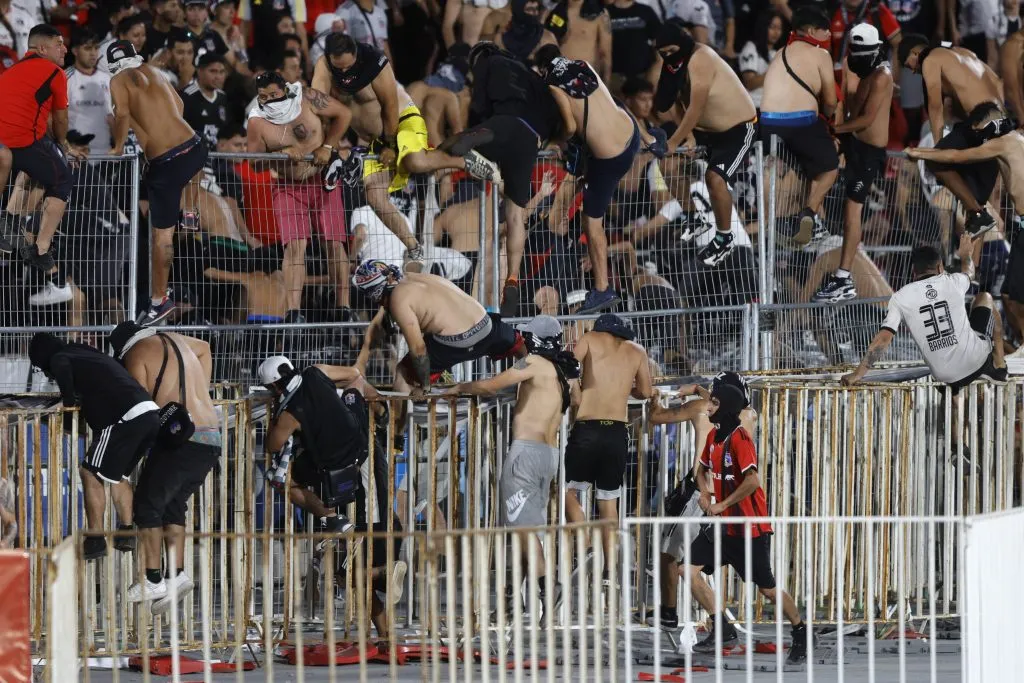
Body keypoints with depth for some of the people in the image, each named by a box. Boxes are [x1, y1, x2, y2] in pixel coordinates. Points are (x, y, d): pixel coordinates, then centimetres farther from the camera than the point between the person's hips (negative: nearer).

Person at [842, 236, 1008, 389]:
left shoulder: (900, 298, -5)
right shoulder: (952, 282, -1)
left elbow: (884, 337, -11)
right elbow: (968, 270, 25)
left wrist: (858, 373, -7)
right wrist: (966, 254, 48)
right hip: (977, 359, -2)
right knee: (984, 298, 29)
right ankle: (999, 366, 29)